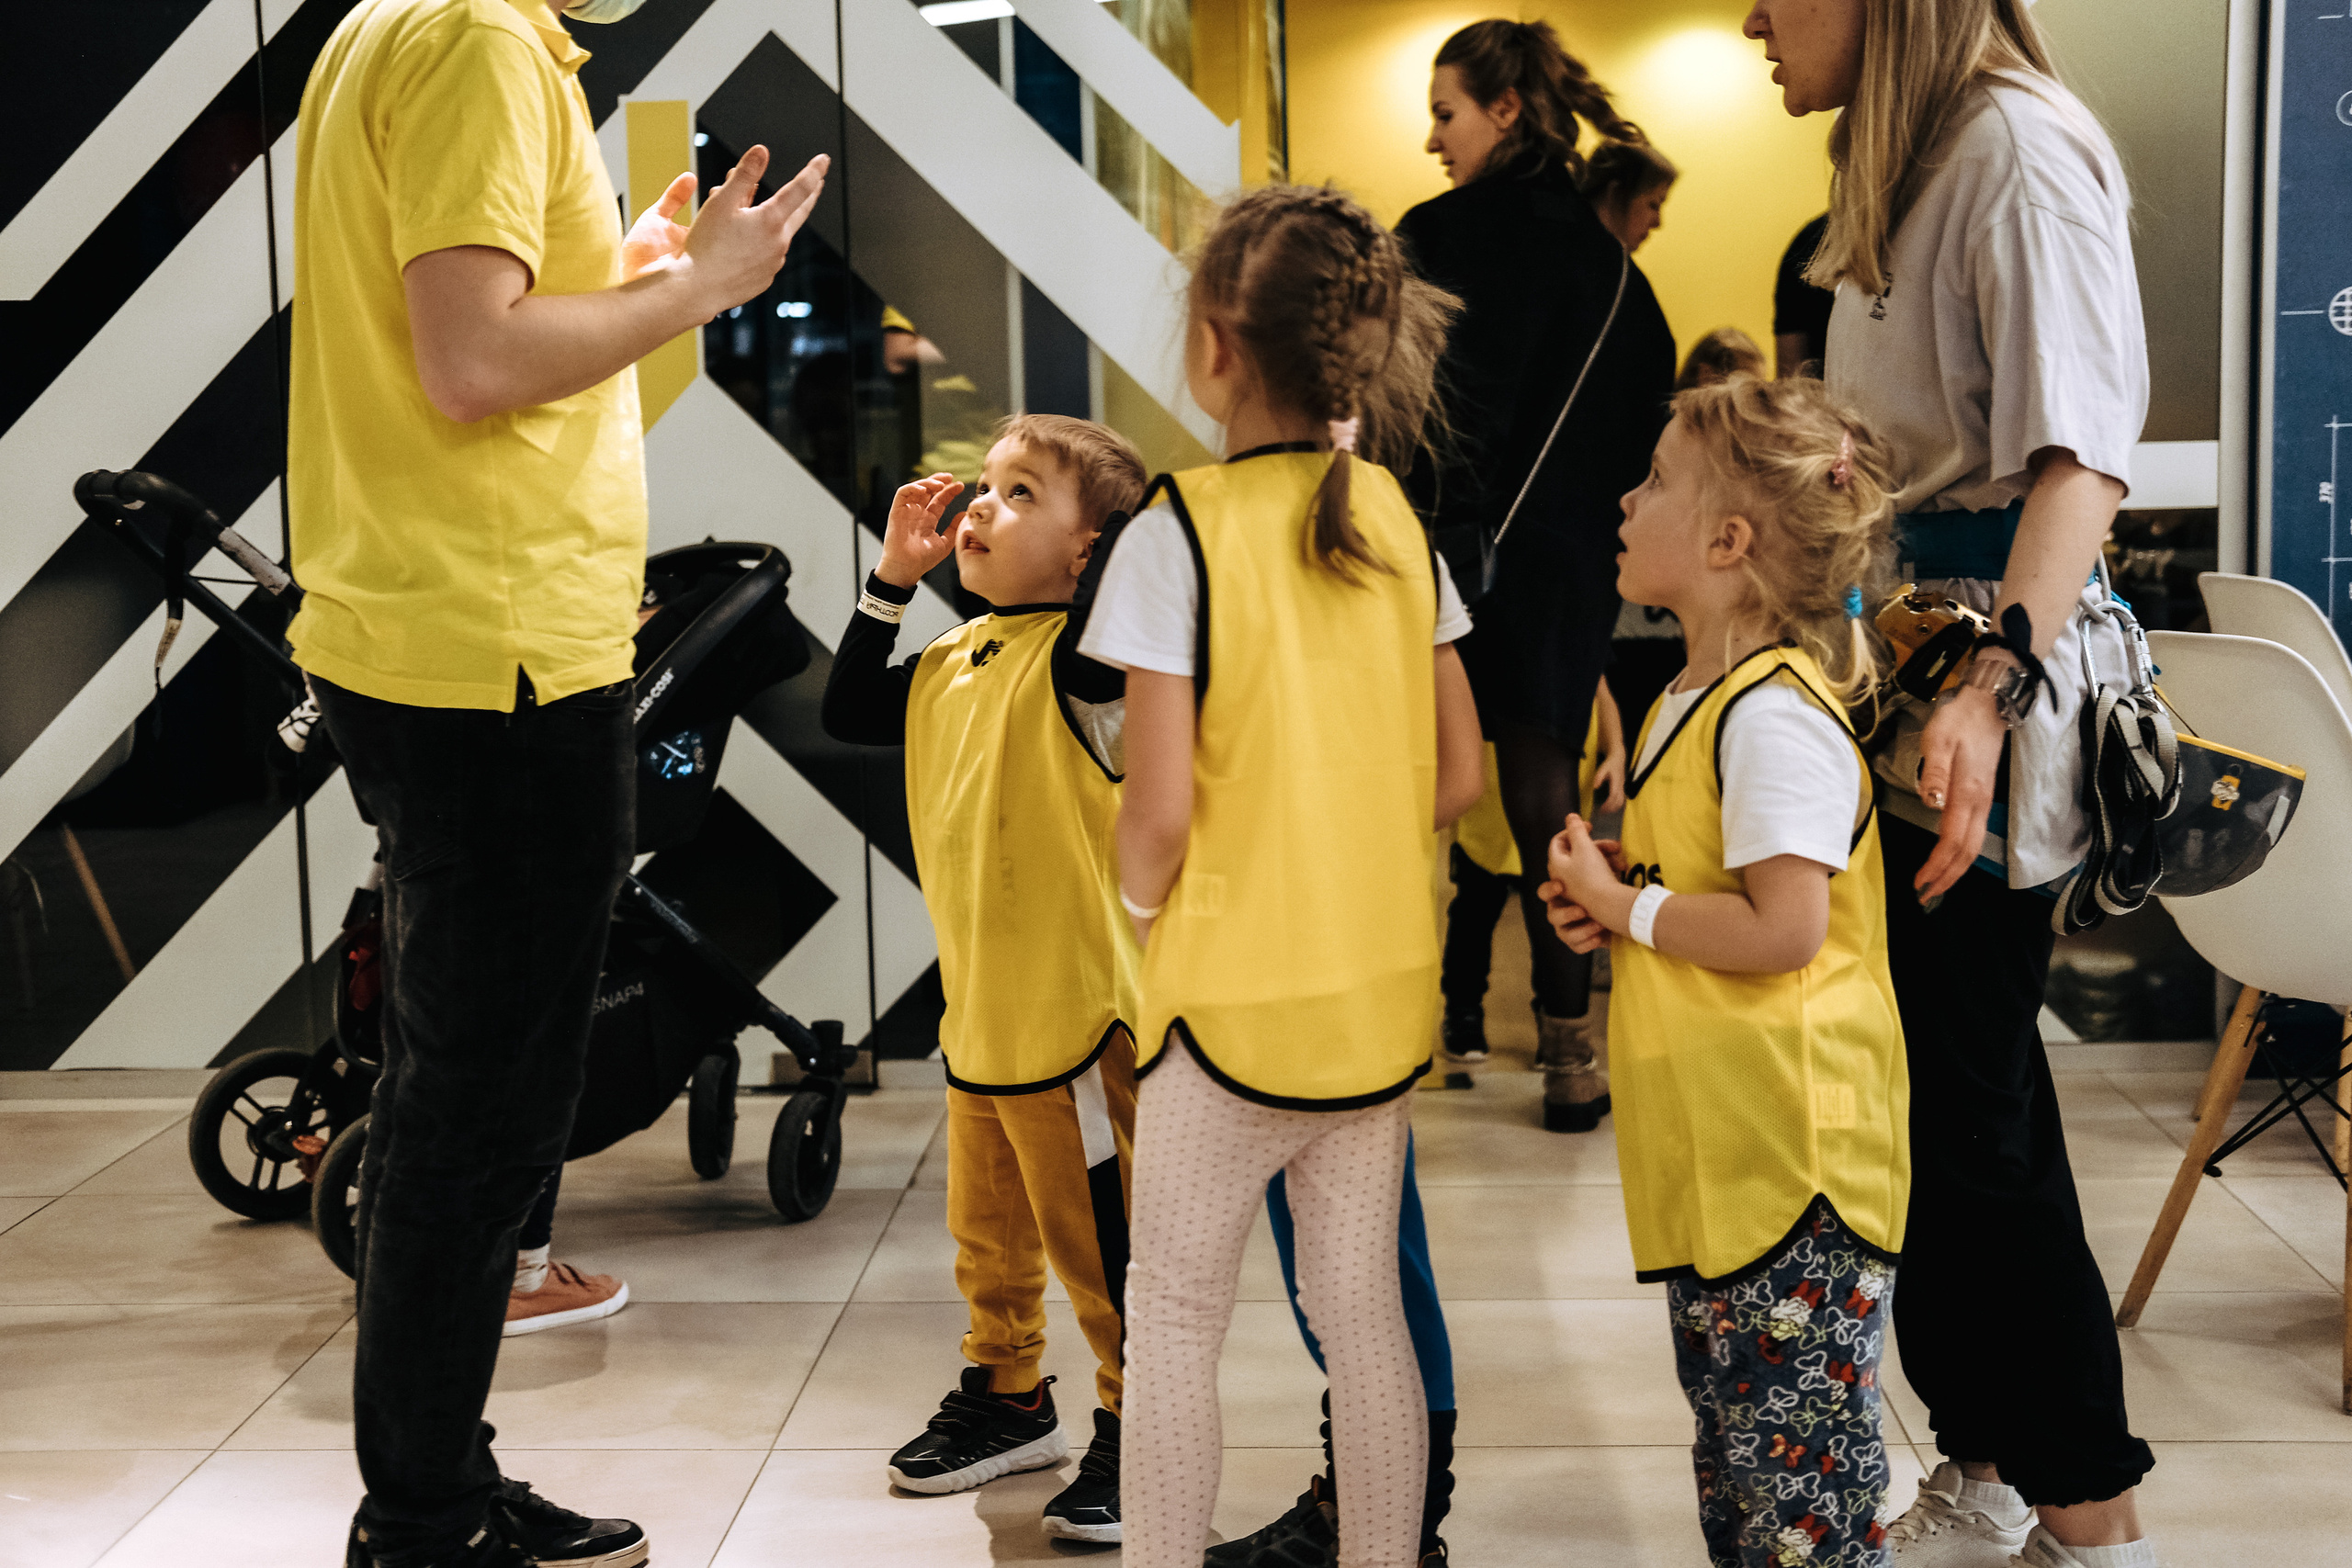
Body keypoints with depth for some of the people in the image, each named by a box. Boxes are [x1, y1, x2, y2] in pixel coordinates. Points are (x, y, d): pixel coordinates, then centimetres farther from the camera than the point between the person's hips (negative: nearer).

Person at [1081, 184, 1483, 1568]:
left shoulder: (1180, 534, -15)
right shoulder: (1395, 520, 2)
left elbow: (1157, 810, -16)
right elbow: (1460, 776, 4)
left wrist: (1142, 905, 3)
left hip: (1236, 995, -5)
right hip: (1385, 988, 5)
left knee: (1174, 1312, 10)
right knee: (1363, 1306, 15)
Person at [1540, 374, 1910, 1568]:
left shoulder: (1774, 715, -19)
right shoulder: (1694, 700, 13)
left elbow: (1782, 929, -26)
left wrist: (1624, 907, -14)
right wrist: (1609, 904, 6)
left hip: (1789, 1149, -10)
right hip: (1715, 1154, 10)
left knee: (1799, 1450, -2)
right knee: (1731, 1436, 19)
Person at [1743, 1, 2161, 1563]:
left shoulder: (2020, 147, -14)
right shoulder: (1901, 162, 16)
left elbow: (2080, 454, -24)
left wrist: (1996, 691, -35)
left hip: (1994, 641, -10)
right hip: (1901, 665, 10)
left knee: (1968, 1113, -5)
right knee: (1940, 1096, 14)